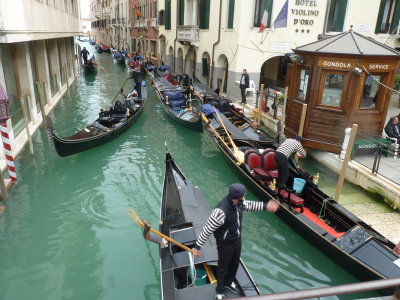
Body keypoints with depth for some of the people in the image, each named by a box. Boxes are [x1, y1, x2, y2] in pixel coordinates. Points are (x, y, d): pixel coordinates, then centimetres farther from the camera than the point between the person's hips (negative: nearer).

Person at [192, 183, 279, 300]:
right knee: (223, 267, 16)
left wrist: (265, 205, 2)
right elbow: (207, 230, -30)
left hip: (237, 239, 7)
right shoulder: (221, 211, -39)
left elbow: (248, 205, 8)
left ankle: (229, 282, 57)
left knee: (235, 263, 28)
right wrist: (197, 246, -23)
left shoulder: (238, 202, -16)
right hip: (225, 244, -7)